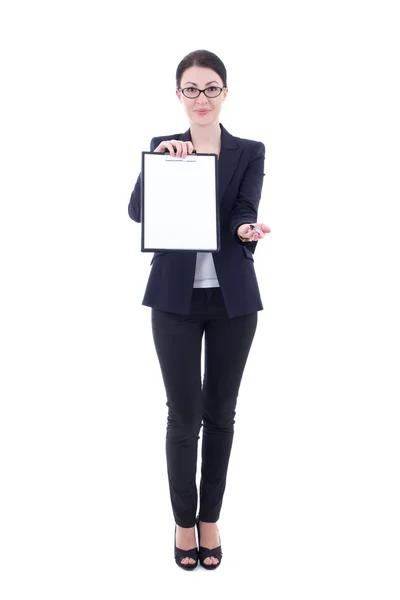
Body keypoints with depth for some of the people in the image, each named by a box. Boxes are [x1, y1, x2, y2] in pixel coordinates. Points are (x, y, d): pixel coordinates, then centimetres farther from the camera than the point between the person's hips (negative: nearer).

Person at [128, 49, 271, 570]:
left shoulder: (249, 152, 2)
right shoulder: (161, 146, 3)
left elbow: (244, 211, -13)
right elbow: (137, 210, -12)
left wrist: (248, 230, -36)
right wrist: (159, 160, -27)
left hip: (233, 298, 1)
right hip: (176, 298, -1)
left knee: (221, 412, 9)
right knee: (184, 414, 1)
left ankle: (210, 519, 26)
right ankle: (184, 520, 22)